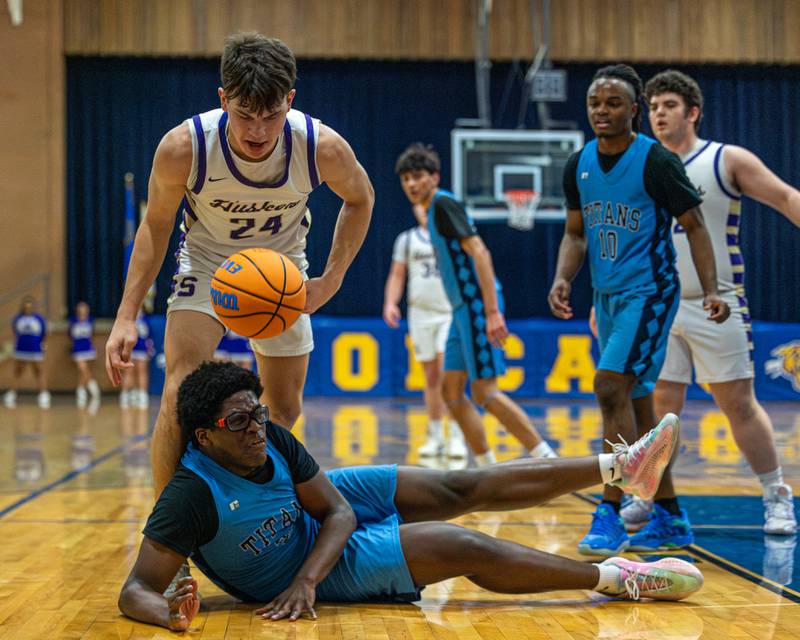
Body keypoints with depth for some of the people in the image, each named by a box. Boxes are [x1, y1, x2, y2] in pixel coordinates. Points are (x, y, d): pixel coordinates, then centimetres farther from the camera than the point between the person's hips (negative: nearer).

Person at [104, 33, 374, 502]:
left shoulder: (323, 147, -30)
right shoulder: (183, 147, -32)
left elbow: (360, 198, -6)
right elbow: (156, 224, -12)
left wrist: (332, 279, -15)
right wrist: (127, 317, -19)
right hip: (207, 261, -2)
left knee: (285, 411, 9)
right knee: (182, 393, -22)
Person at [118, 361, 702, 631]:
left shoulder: (273, 438, -18)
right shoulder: (193, 495, -34)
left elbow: (337, 510, -12)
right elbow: (135, 590, -34)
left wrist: (305, 578, -30)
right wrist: (170, 614, -58)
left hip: (318, 511, 6)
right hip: (292, 572, -6)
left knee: (460, 488, 0)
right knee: (465, 548, -14)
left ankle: (620, 466, 8)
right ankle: (617, 578, -6)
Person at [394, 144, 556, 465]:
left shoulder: (444, 203, -10)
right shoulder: (435, 209, 18)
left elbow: (479, 252, -20)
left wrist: (492, 311, -27)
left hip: (477, 306, -10)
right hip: (464, 308, 10)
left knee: (484, 392, -11)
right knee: (452, 391, 9)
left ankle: (547, 460, -6)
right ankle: (488, 469, 13)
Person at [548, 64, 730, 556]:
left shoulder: (656, 161, -13)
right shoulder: (578, 166, 5)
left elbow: (694, 226, -7)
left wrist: (711, 291, -16)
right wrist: (563, 279, -4)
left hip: (650, 291, -7)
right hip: (608, 294, 7)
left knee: (612, 386, -20)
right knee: (637, 403, 12)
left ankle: (611, 515, -16)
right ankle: (669, 513, 24)